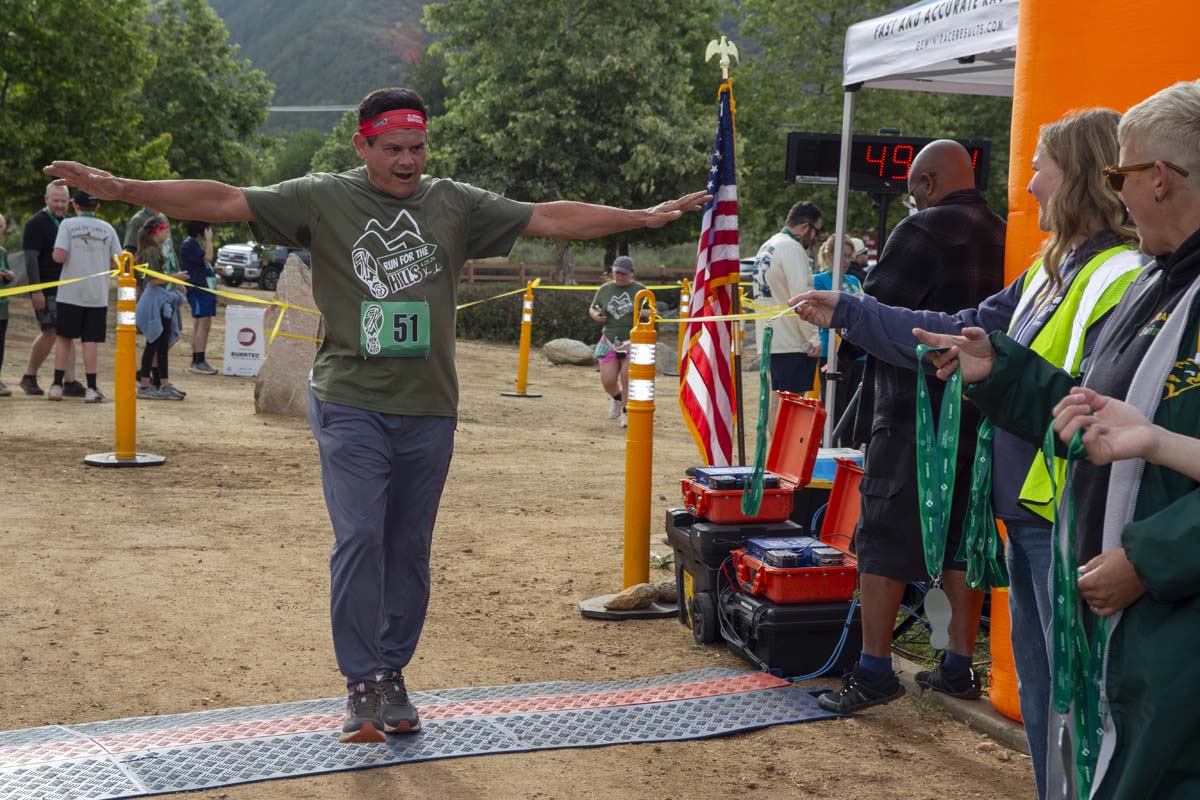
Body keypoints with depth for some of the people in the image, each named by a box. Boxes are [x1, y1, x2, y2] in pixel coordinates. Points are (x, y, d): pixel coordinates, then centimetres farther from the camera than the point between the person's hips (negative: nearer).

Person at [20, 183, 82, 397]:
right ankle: (29, 376, 10)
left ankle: (70, 382, 3)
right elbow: (31, 259, -13)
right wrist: (36, 291, -20)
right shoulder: (36, 223, -7)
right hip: (46, 289, -7)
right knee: (50, 333, -7)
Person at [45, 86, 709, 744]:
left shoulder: (456, 205, 8)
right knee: (359, 537, -11)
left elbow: (549, 219, 9)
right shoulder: (323, 199, 1)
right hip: (350, 404, -2)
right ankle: (363, 686, 0)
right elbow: (224, 202, -4)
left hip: (429, 410, 3)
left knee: (409, 549, 8)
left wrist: (645, 217, 6)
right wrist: (118, 188, -12)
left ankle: (393, 676, 21)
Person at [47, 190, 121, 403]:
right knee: (91, 341, 3)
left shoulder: (68, 224, -3)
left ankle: (57, 386, 9)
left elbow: (59, 256, -13)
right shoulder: (107, 229, 4)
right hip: (97, 294, 1)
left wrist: (56, 253, 9)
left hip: (71, 293, -1)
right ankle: (91, 389, 1)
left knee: (64, 338, 9)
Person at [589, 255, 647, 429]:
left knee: (627, 379, -11)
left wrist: (643, 313, -19)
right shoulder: (604, 290, 8)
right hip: (609, 341, 3)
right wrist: (595, 315, -6)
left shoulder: (640, 290, 1)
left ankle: (626, 413, 6)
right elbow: (591, 308, 17)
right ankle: (617, 399, 31)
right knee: (608, 381, -3)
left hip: (633, 341, -2)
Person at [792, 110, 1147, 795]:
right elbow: (961, 332, 19)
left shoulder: (1122, 281, -17)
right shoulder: (1050, 270, 13)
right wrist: (846, 313, 21)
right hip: (1026, 514, 10)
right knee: (1039, 701, 20)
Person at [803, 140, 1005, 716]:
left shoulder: (924, 230, -12)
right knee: (961, 541, 12)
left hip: (915, 414, -7)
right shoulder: (1002, 237, 11)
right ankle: (959, 666, 18)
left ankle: (874, 670, 0)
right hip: (979, 413, 7)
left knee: (885, 540, -2)